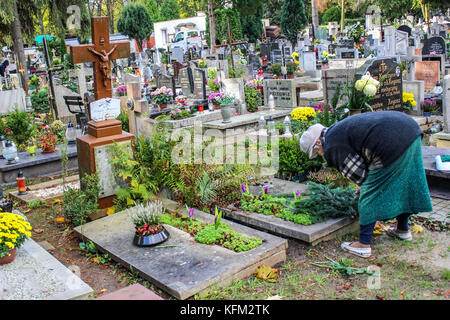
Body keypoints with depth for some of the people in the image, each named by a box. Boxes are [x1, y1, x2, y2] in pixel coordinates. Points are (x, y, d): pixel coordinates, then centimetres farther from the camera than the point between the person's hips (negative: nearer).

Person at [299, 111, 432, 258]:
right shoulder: (339, 130, 23)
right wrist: (364, 186, 31)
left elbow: (357, 172, -4)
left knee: (370, 195, -1)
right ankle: (403, 229, 41)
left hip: (393, 143, -10)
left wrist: (363, 186, 15)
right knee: (402, 186, 24)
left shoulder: (332, 145, -7)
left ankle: (364, 244, 5)